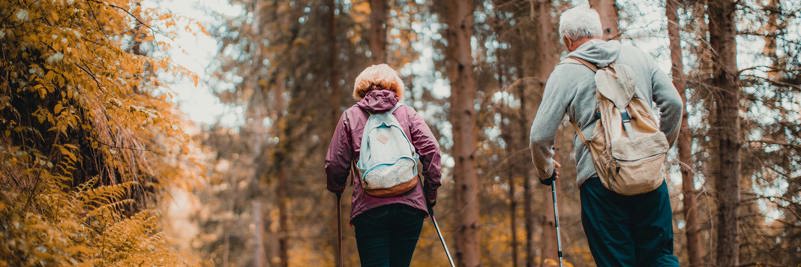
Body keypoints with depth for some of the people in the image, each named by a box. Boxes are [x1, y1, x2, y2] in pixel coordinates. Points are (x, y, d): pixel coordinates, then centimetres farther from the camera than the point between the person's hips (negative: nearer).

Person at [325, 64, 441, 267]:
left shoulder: (350, 116, 11)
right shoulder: (407, 113, 13)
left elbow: (334, 163, 5)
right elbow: (431, 148, 1)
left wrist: (337, 189, 25)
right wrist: (431, 190, 10)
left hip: (368, 208, -1)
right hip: (410, 205, 2)